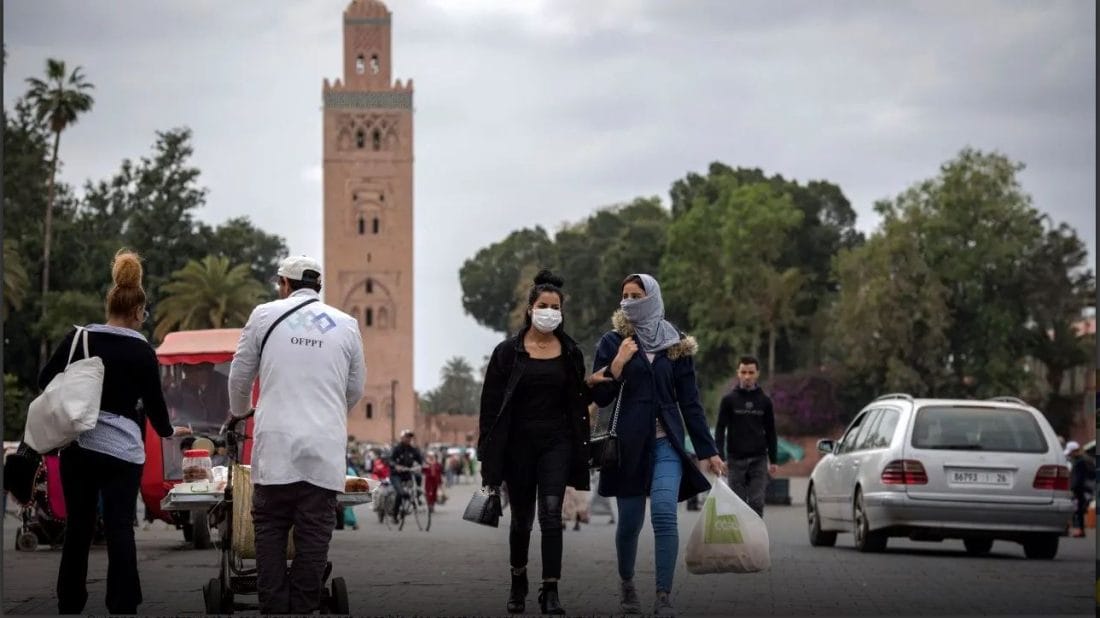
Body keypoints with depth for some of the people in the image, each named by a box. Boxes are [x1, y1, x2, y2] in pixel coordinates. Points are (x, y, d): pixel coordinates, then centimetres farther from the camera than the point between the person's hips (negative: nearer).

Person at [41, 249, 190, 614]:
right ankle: (123, 605, -4)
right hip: (122, 449, -3)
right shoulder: (142, 352, -4)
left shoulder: (79, 337, 2)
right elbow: (154, 403, 3)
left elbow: (46, 380, 5)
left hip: (78, 444, 3)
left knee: (78, 525, 11)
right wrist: (168, 431, 21)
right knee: (120, 528, -1)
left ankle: (70, 604, 16)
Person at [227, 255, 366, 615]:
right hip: (326, 445, 1)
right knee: (315, 532, 2)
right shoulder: (346, 325, 10)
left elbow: (240, 376, 14)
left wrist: (239, 413, 35)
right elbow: (355, 389, 19)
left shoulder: (265, 315, 5)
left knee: (270, 529, 5)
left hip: (276, 440, -1)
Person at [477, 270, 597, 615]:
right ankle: (518, 581, 31)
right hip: (519, 443, 0)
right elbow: (491, 403, -1)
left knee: (551, 514, -13)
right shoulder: (509, 351, -1)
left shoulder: (570, 353, 5)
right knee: (522, 518, 10)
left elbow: (580, 401, 11)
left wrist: (580, 450, 5)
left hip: (556, 443, 0)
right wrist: (489, 454, -6)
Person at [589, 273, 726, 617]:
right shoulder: (613, 342, 4)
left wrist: (709, 451, 6)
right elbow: (601, 398, -1)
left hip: (666, 443, 0)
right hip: (628, 445, 0)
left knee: (664, 515, -17)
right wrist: (617, 365, -18)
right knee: (630, 522, 6)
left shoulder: (676, 345, 7)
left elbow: (690, 402, 8)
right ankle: (626, 583, 32)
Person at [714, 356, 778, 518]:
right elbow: (720, 430, 1)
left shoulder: (764, 400, 7)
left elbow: (771, 432, 12)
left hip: (759, 459, 1)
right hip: (736, 460, -1)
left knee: (757, 503, -4)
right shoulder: (729, 399, 2)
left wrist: (773, 460, 8)